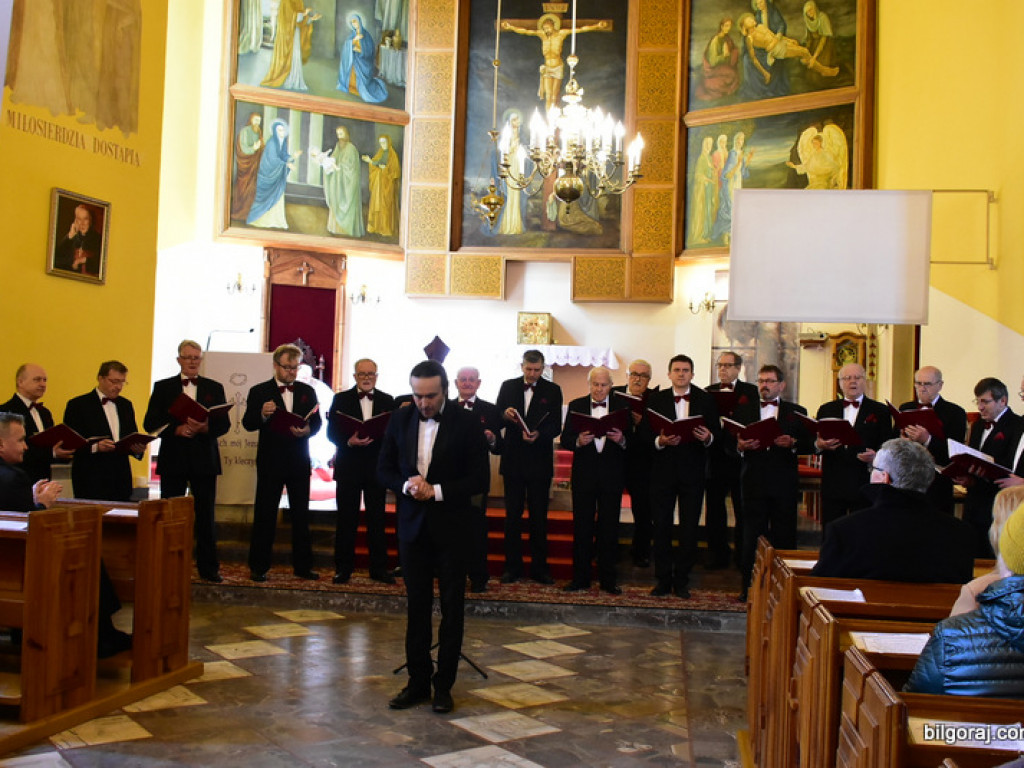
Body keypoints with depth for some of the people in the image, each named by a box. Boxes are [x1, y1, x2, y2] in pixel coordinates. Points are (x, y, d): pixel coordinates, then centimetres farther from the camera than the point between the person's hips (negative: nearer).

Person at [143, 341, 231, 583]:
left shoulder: (214, 388, 10)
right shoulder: (163, 387, 7)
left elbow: (224, 424, 2)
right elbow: (150, 423, -2)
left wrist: (204, 427, -18)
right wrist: (177, 429, -17)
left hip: (204, 460, 0)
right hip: (173, 460, 0)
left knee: (206, 516, 2)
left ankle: (208, 568, 8)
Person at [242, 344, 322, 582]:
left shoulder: (307, 392, 9)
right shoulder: (259, 391, 0)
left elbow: (317, 422, 6)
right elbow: (248, 424, -5)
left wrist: (307, 430, -17)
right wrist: (263, 414, -25)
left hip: (299, 462, 3)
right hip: (270, 461, -3)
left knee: (301, 514, 7)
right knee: (265, 514, 2)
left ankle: (303, 565, 15)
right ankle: (258, 567, 9)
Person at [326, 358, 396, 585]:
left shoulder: (387, 401, 8)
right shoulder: (341, 400, 5)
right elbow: (332, 433, -1)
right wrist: (349, 441, -19)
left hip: (377, 467, 1)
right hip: (349, 466, -1)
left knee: (377, 519, 5)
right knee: (346, 519, 4)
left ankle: (379, 568, 13)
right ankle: (343, 569, 13)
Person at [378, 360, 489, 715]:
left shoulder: (466, 423, -8)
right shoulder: (400, 420, 3)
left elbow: (479, 479, -9)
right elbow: (384, 470, 8)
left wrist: (436, 491, -18)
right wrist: (406, 485, -12)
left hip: (451, 528, -3)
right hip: (413, 526, 3)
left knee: (451, 608, 5)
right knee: (416, 606, 9)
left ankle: (444, 684, 15)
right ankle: (417, 681, 19)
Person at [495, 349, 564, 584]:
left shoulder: (552, 390, 1)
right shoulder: (507, 386, 6)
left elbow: (556, 426, -4)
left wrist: (538, 434, -24)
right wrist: (504, 415, -16)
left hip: (540, 461, -1)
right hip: (513, 459, 1)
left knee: (539, 516, 5)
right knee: (512, 514, 6)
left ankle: (539, 567, 13)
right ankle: (512, 567, 13)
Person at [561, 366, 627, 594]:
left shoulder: (621, 407, 5)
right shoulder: (576, 406, 6)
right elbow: (565, 440, 1)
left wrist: (621, 440, -22)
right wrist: (578, 441, -19)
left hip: (612, 475, 0)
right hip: (584, 474, 0)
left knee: (609, 528, 4)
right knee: (582, 526, 4)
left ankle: (608, 579, 13)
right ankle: (580, 578, 12)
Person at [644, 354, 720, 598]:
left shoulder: (706, 400, 5)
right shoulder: (657, 399, 4)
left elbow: (716, 432, 3)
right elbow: (646, 434, 0)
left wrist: (708, 437, -19)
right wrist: (660, 441, -19)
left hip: (693, 471, 0)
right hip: (663, 470, 0)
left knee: (689, 528, 4)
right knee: (662, 527, 3)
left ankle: (681, 580, 15)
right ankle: (663, 579, 13)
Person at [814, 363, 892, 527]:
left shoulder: (880, 411, 7)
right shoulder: (826, 409, 14)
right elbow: (814, 442, 10)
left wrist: (875, 456, -17)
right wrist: (819, 445, -13)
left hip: (864, 484, -2)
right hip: (832, 484, 2)